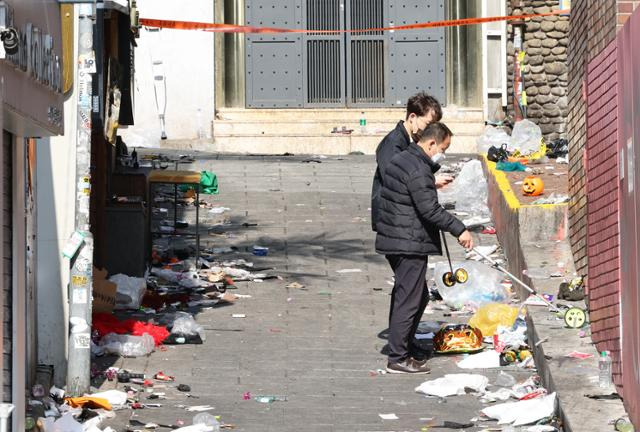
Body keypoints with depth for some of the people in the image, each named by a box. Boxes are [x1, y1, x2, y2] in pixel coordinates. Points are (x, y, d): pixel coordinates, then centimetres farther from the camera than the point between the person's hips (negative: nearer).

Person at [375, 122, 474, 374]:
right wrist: (459, 230, -16)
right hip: (409, 245, -11)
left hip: (393, 239, 11)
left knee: (418, 297, 19)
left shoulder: (400, 160, 14)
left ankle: (400, 350, 24)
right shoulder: (419, 171, -19)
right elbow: (430, 210, -21)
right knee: (408, 300, -5)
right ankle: (398, 359, -1)